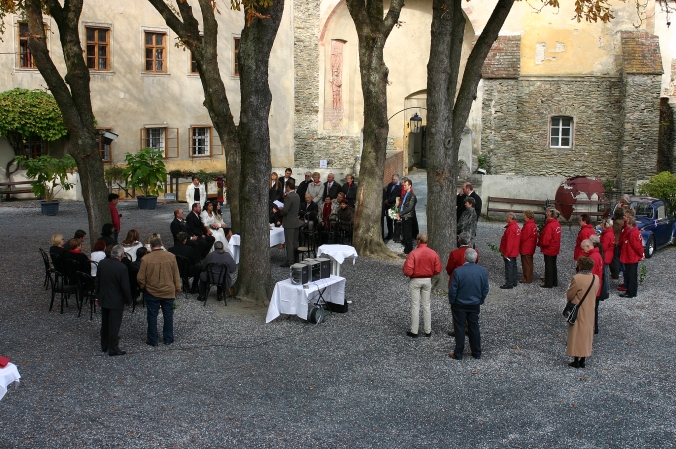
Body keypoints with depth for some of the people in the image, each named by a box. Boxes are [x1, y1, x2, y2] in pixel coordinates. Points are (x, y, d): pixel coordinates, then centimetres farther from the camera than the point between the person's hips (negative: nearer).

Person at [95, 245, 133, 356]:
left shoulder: (102, 263, -4)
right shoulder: (122, 268, -22)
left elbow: (97, 281, 4)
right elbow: (125, 287, -17)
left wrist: (97, 296, 16)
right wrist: (128, 300, -3)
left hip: (103, 299, 6)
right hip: (116, 301, -6)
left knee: (105, 324, 19)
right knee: (114, 325, 3)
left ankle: (104, 346, 31)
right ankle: (113, 349, 9)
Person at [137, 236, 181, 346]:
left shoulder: (146, 259, -12)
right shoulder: (171, 257, -7)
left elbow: (140, 278, -8)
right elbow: (176, 275, 1)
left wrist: (143, 287, 11)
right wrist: (177, 288, 12)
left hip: (151, 292, -2)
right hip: (168, 292, 2)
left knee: (152, 316, 9)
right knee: (168, 315, 13)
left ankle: (152, 340, 16)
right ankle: (168, 339, 21)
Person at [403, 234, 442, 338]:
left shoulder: (413, 253, -17)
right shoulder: (433, 253, -5)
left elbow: (407, 271, -20)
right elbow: (438, 270, -2)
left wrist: (406, 273, 2)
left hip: (415, 281, -3)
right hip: (428, 280, 4)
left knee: (415, 306, 4)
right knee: (426, 305, 13)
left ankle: (414, 331, 9)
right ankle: (428, 331, 18)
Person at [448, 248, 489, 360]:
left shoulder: (458, 271, -21)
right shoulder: (483, 271, -9)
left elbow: (453, 290, -15)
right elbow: (485, 290, 0)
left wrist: (452, 302, 0)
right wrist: (480, 301, 13)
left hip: (459, 305, -3)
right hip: (475, 305, 3)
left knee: (459, 328, 7)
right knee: (474, 328, 15)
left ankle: (458, 354, 13)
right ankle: (477, 353, 25)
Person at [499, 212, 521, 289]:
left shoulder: (511, 228, -22)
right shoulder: (516, 226, 10)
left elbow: (509, 242, -24)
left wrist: (506, 253, -20)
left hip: (509, 253, -10)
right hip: (514, 252, 10)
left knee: (509, 267, -4)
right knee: (513, 266, 17)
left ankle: (509, 283, 0)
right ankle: (514, 282, 26)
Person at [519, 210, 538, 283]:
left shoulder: (528, 226, -23)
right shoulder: (534, 225, 8)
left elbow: (523, 238, -19)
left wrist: (518, 244, -3)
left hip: (525, 249, -10)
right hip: (530, 249, 10)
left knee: (526, 264, -1)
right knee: (529, 263, 17)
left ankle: (527, 279, 5)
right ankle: (529, 278, 25)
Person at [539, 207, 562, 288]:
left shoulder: (549, 225, -24)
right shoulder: (557, 224, 3)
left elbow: (545, 240, -24)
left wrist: (540, 243, -5)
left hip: (548, 249, -9)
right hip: (555, 249, 9)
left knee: (548, 267, 2)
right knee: (553, 266, 19)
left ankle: (548, 284, 10)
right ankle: (554, 282, 28)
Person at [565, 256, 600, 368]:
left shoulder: (577, 278, -21)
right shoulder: (596, 278, -4)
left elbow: (569, 295, -14)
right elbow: (595, 293, 6)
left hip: (578, 311, -5)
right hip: (590, 311, 5)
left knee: (577, 334, 6)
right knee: (587, 334, 14)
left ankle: (576, 361, 10)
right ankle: (583, 360, 21)